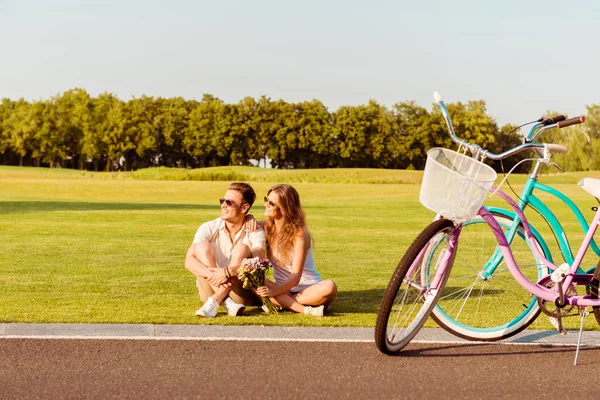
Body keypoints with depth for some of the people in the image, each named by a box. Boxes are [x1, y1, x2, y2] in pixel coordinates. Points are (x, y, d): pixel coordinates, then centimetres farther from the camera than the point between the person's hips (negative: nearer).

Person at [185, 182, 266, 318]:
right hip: (210, 289, 2)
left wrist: (227, 272, -39)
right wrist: (212, 275, -34)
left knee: (242, 249, -22)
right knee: (201, 246, -18)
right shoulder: (208, 228, -3)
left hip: (240, 292, -1)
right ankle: (227, 303, -35)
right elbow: (189, 261, -14)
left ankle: (214, 302, -37)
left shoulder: (255, 233, -6)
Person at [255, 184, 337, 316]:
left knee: (329, 287, -36)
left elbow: (296, 276, -22)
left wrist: (274, 292, -39)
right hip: (283, 288, 4)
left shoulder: (299, 233, -15)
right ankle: (306, 310, -34)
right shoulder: (267, 227, 0)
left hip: (307, 289, -4)